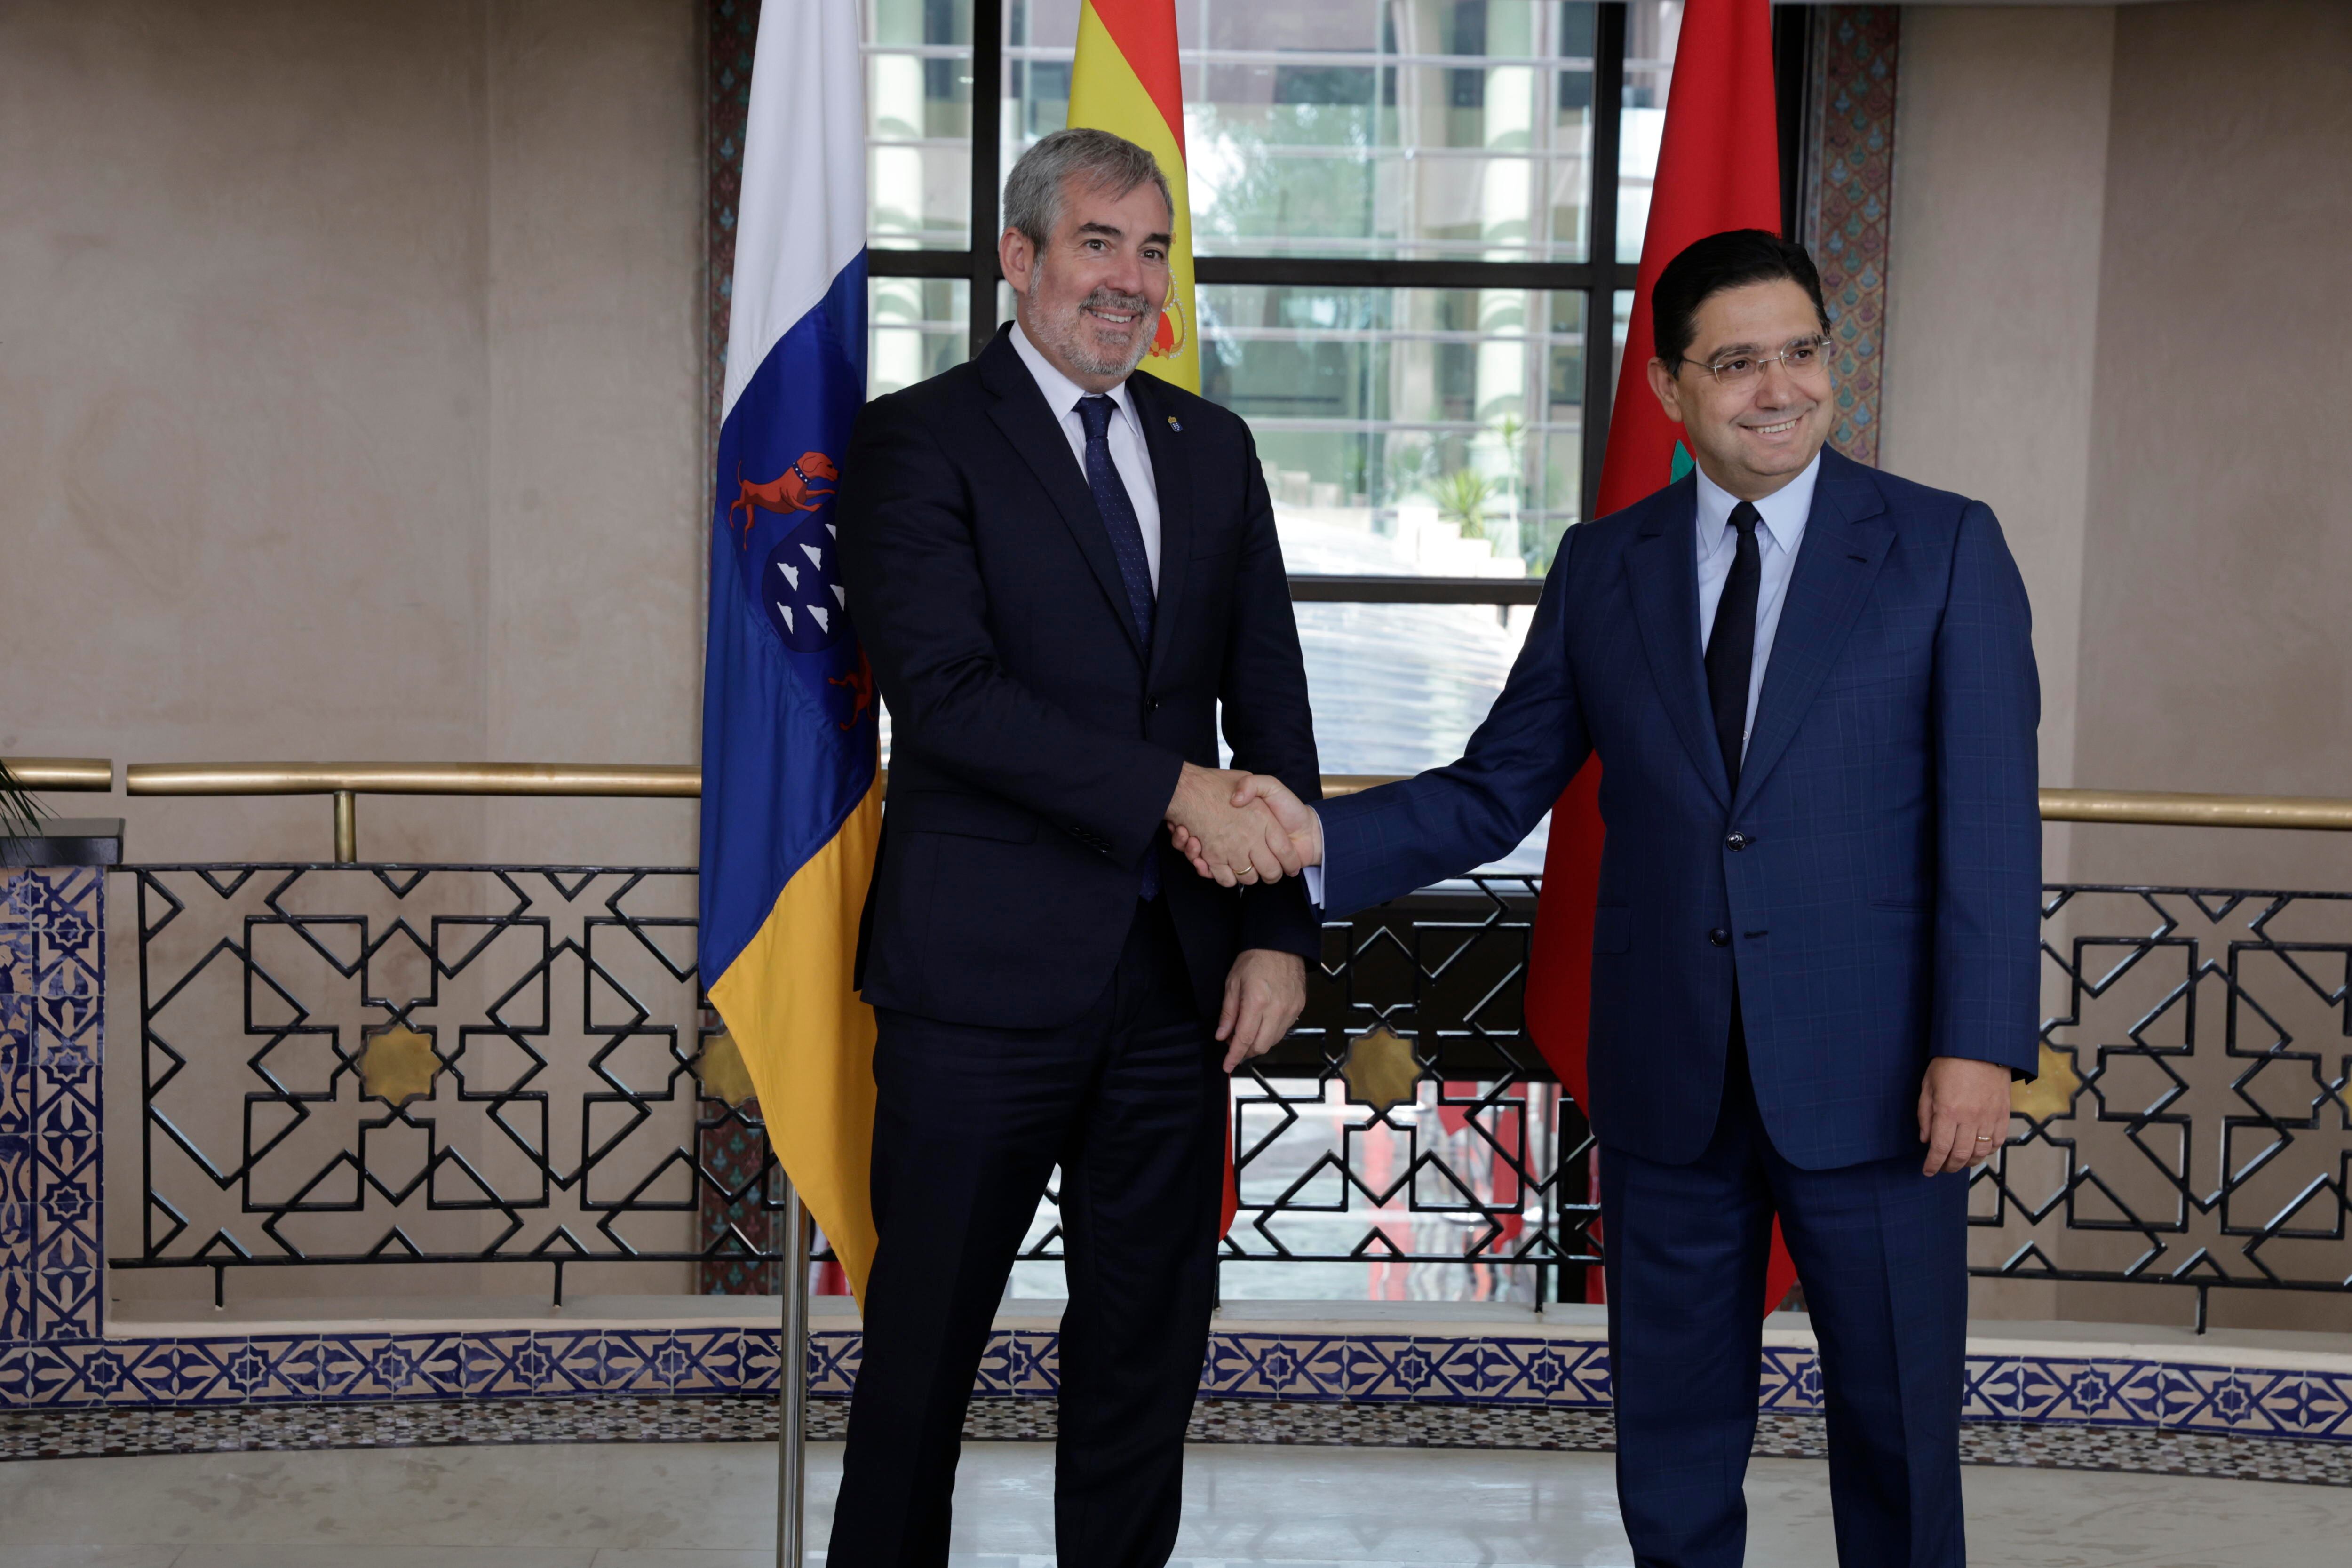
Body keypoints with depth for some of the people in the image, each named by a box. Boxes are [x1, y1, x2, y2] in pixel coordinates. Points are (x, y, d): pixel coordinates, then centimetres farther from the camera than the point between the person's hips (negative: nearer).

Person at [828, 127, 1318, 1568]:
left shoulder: (1212, 448, 12)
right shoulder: (918, 440, -4)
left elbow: (1272, 704, 10)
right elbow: (945, 691, -17)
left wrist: (1282, 928, 0)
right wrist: (1172, 786, -22)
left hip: (1177, 968, 5)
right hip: (985, 967, -5)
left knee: (1153, 1339, 13)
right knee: (927, 1339, 8)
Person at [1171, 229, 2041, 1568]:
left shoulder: (1946, 548, -2)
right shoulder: (1603, 567, 6)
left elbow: (1990, 816, -7)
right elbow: (1493, 794, 5)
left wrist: (1980, 1044, -15)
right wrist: (1317, 838, -10)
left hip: (1871, 1079, -2)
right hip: (1668, 1080, 3)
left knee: (1899, 1430, 10)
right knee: (1673, 1433, 15)